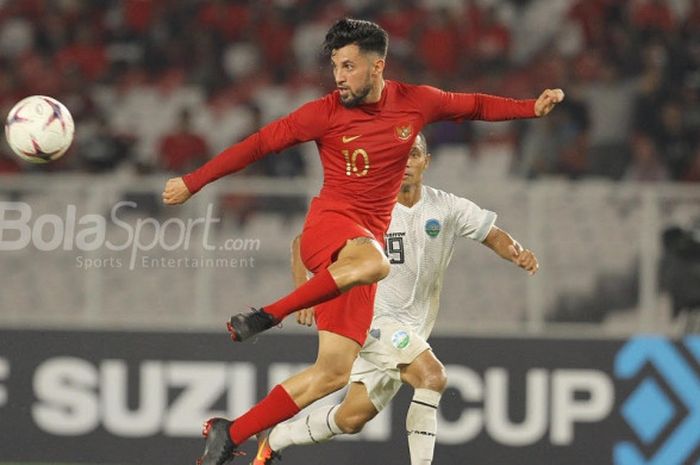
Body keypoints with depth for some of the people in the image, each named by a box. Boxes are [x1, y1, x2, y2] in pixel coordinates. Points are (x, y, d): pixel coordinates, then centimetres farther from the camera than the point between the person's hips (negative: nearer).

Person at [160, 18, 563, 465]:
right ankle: (267, 315, -31)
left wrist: (532, 108, 13)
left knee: (334, 372, -4)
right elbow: (259, 144, 1)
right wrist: (193, 182, 2)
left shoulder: (415, 102, 5)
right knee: (373, 262, -43)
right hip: (329, 224, -4)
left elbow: (474, 105, 23)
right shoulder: (326, 113, -4)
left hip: (366, 242, 4)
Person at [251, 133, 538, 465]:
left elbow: (493, 235, 3)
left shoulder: (446, 208, -1)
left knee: (352, 418, 8)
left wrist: (517, 253, -19)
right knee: (432, 376, -28)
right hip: (373, 316, -5)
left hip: (412, 329, 5)